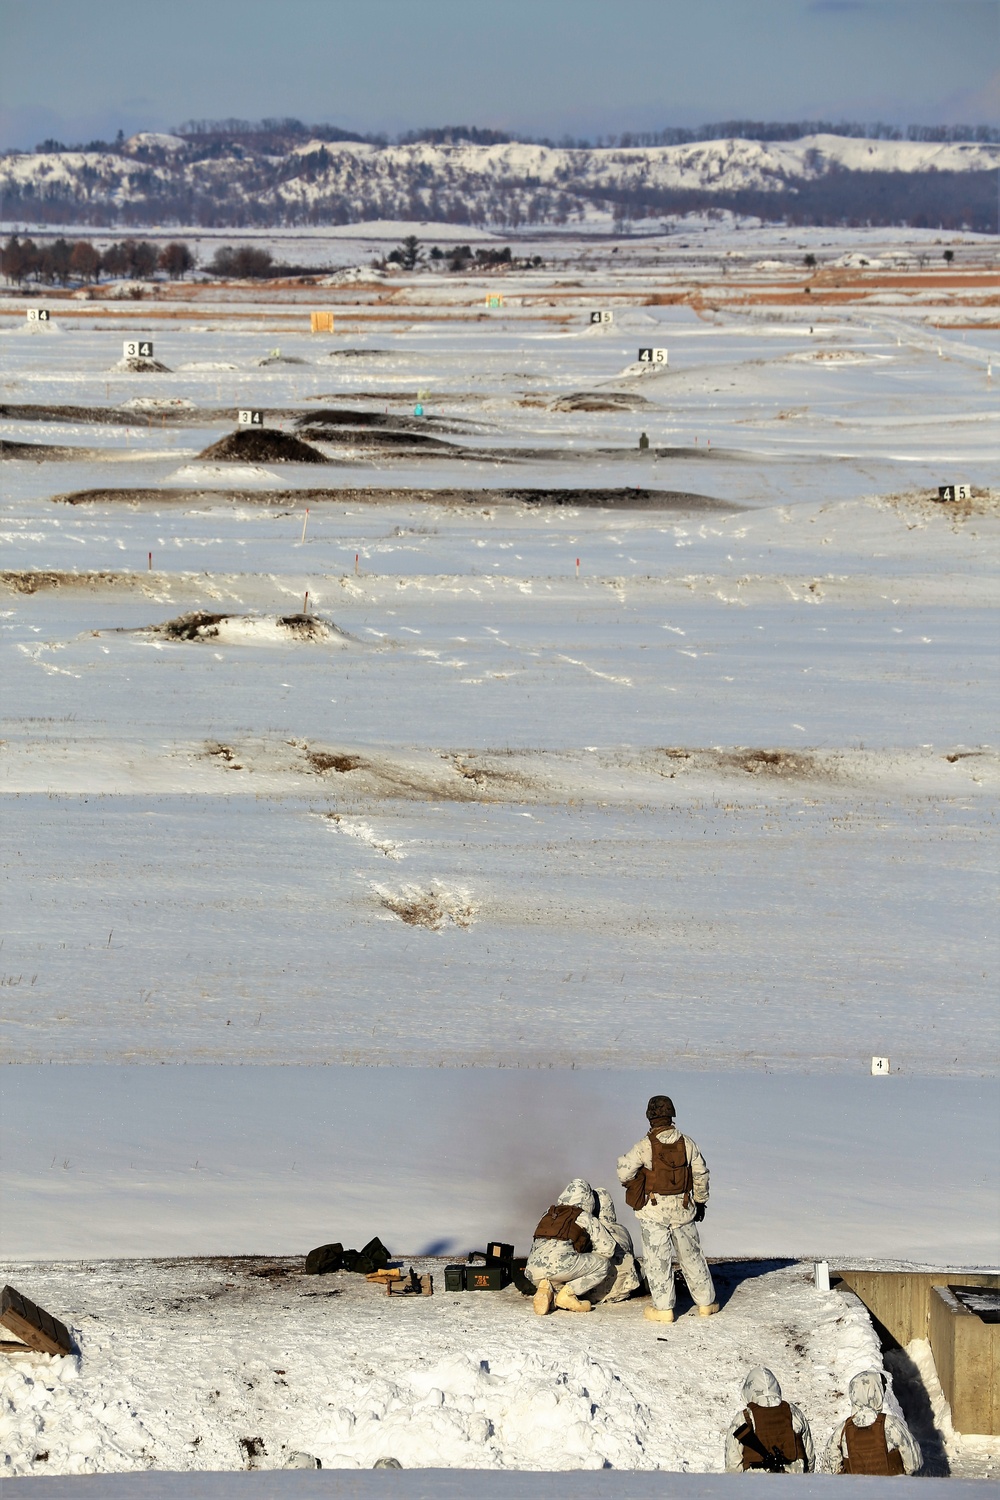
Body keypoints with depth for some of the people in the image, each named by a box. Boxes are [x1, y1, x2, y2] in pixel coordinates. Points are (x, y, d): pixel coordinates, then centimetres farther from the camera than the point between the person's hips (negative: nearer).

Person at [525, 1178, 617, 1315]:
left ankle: (547, 1290, -2)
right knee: (603, 1264, 12)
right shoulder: (585, 1217, 12)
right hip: (559, 1265, -6)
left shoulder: (548, 1214, 27)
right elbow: (608, 1248, 14)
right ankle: (568, 1293, -3)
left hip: (532, 1272, 6)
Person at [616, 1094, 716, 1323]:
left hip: (653, 1210, -4)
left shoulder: (645, 1145, -14)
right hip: (683, 1208, 4)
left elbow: (624, 1172, -13)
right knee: (691, 1255, 16)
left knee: (657, 1258, 2)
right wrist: (700, 1201, 19)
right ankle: (706, 1302, 25)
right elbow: (701, 1174, 6)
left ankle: (663, 1308, 1)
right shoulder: (687, 1143, -3)